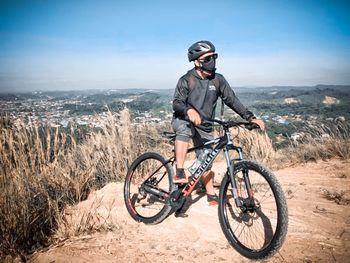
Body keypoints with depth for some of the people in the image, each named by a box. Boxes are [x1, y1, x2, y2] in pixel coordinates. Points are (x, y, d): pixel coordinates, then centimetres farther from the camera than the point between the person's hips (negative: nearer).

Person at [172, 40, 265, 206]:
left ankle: (211, 196, 21)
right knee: (185, 128, -39)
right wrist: (189, 110, -48)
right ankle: (179, 173, -36)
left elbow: (231, 100, -6)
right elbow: (176, 103, -25)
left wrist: (250, 117, -16)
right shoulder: (186, 80, -16)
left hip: (204, 127, 3)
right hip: (183, 121, -3)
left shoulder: (218, 80, -7)